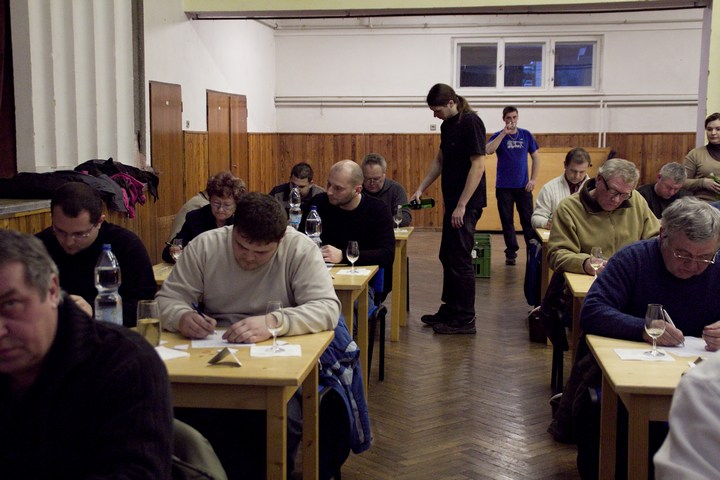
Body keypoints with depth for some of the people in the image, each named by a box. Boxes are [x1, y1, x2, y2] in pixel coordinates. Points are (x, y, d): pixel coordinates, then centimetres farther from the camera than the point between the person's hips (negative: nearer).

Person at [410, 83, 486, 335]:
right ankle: (449, 310, 27)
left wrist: (462, 205, -21)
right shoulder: (447, 125, 11)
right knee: (447, 257, 15)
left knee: (460, 260, -4)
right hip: (452, 201, 9)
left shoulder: (471, 123, -16)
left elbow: (478, 165, -20)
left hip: (466, 204, -9)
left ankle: (465, 320, 4)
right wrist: (420, 189, 14)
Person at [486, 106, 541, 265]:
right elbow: (488, 150, -18)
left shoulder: (526, 135, 6)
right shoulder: (498, 136, 1)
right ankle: (511, 253, 13)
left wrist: (533, 179, 0)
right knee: (507, 221, 4)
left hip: (523, 186, 0)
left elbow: (536, 157, 9)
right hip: (504, 187, 0)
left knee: (528, 220, 0)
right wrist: (504, 133, -20)